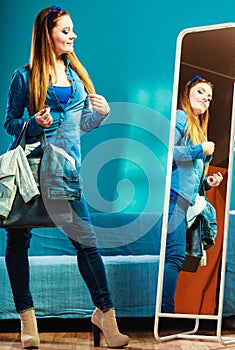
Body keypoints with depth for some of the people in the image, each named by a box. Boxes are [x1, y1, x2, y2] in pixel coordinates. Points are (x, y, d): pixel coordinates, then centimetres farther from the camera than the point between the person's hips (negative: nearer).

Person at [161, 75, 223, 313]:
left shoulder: (198, 129, 29)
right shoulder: (180, 117, 1)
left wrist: (207, 182, 13)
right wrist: (200, 150, -10)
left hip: (184, 201, 10)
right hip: (173, 195, -10)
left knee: (173, 256, 4)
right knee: (175, 255, -15)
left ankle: (162, 311, 4)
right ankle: (166, 311, -16)